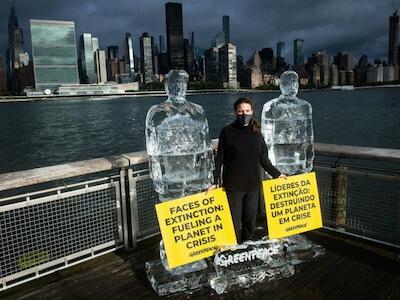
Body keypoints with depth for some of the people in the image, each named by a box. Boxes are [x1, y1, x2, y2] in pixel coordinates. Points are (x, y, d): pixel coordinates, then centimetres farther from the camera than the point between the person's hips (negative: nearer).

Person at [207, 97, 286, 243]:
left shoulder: (256, 133, 4)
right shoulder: (227, 132, -4)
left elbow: (263, 159, 12)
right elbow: (219, 159, -2)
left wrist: (276, 174, 16)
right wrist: (215, 182, -5)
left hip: (253, 184, 3)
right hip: (233, 185, -3)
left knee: (250, 220, 12)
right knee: (234, 221, 3)